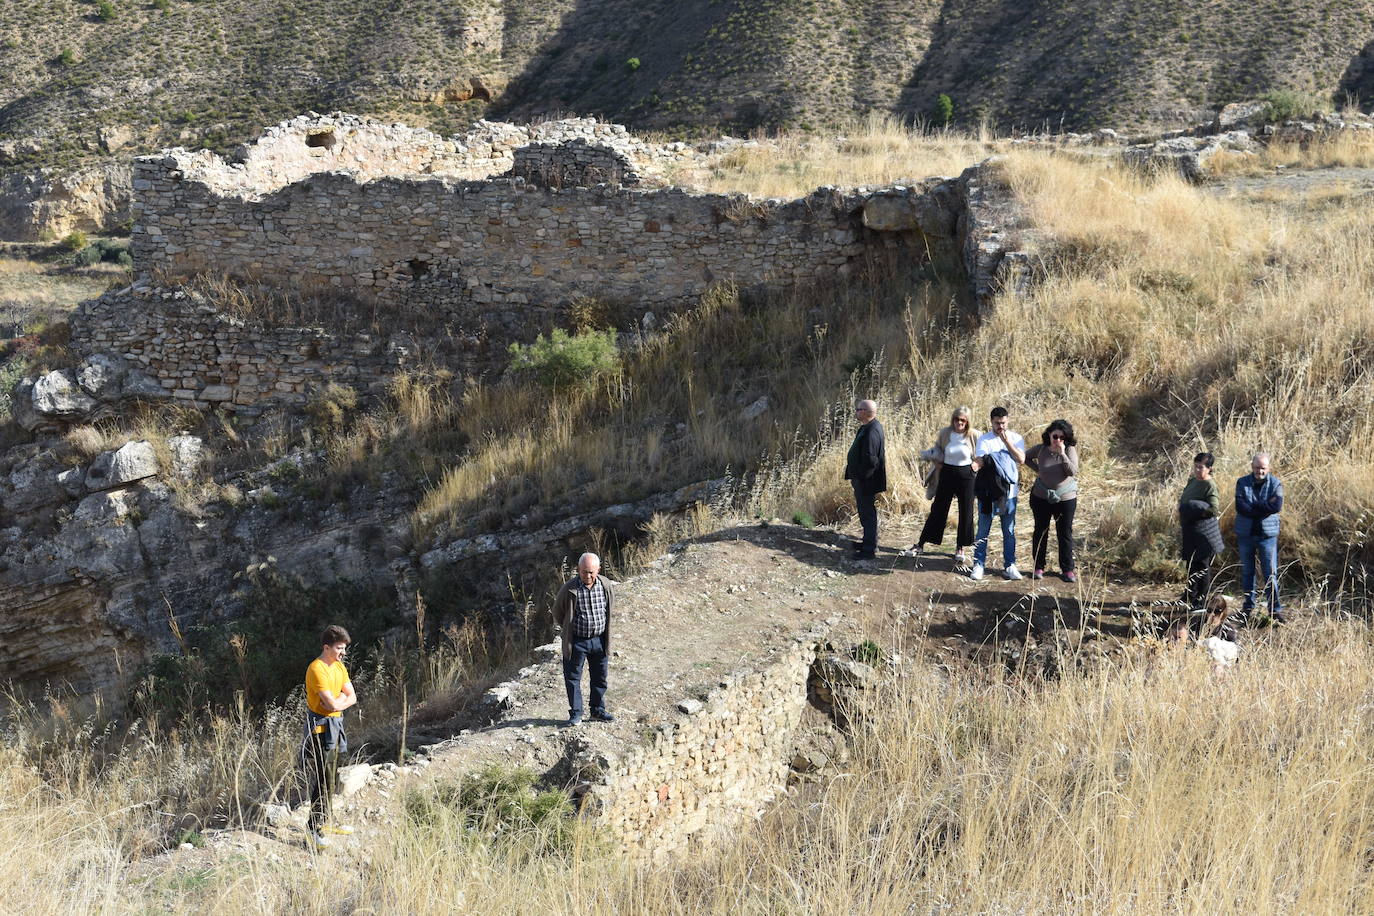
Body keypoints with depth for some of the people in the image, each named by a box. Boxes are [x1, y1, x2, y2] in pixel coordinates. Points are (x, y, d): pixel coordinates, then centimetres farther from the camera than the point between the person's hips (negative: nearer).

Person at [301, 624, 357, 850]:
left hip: (334, 726, 9)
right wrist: (342, 699, -4)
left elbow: (352, 697, 8)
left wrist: (338, 700, -10)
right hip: (320, 727, -9)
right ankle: (315, 829, -3)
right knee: (322, 780, -8)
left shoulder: (339, 666, 10)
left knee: (330, 778, 16)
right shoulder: (317, 670, -19)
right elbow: (332, 704, -24)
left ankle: (327, 822, 27)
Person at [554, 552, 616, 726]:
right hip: (577, 641, -3)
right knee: (573, 678, 3)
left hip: (599, 639, 3)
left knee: (600, 678, 13)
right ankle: (576, 714, 13)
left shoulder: (606, 585, -6)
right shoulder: (569, 588, -16)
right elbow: (558, 611, 0)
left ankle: (598, 710, 27)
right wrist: (569, 630, 5)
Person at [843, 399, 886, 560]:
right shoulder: (867, 427, 9)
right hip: (862, 480, 10)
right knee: (865, 512, 21)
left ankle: (870, 549, 5)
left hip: (866, 481, -10)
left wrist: (860, 477, -18)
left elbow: (870, 460, -28)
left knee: (867, 513, -2)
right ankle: (869, 542, 33)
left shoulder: (871, 431, -24)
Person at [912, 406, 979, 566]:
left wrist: (975, 465, -9)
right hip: (947, 474, 1)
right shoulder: (945, 433, -3)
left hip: (966, 476, -1)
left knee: (966, 512, 5)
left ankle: (960, 550, 17)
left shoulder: (975, 436, -8)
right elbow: (936, 450, 15)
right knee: (938, 509, 7)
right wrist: (936, 460, -2)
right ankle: (921, 544, 15)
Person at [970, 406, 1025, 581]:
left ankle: (1009, 566, 17)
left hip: (1009, 491, 2)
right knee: (983, 530, 3)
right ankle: (978, 565, 11)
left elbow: (1021, 459, -9)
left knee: (1009, 531, 8)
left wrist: (1007, 441, -15)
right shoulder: (984, 439, -3)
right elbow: (979, 460, -15)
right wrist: (977, 465, -38)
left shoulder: (1016, 438, 4)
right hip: (987, 491, -2)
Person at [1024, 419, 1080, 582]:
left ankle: (1068, 569, 12)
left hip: (1065, 498, -2)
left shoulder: (1070, 450, -10)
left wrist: (1062, 454, -28)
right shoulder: (1041, 449, -5)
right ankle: (1039, 567, 22)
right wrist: (1037, 470, 0)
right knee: (1040, 532, 11)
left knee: (1065, 534, 4)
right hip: (1041, 497, 2)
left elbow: (1073, 471, -21)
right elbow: (1026, 457, 13)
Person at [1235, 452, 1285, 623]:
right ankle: (1249, 606, 23)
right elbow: (1240, 506, -14)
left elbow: (1277, 506, -18)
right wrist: (1265, 506, -15)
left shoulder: (1276, 484, -2)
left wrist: (1253, 505, -15)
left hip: (1267, 534, -2)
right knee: (1247, 572, 11)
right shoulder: (1242, 483, 1)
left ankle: (1276, 609, 0)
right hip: (1245, 533, 2)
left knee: (1271, 573, -3)